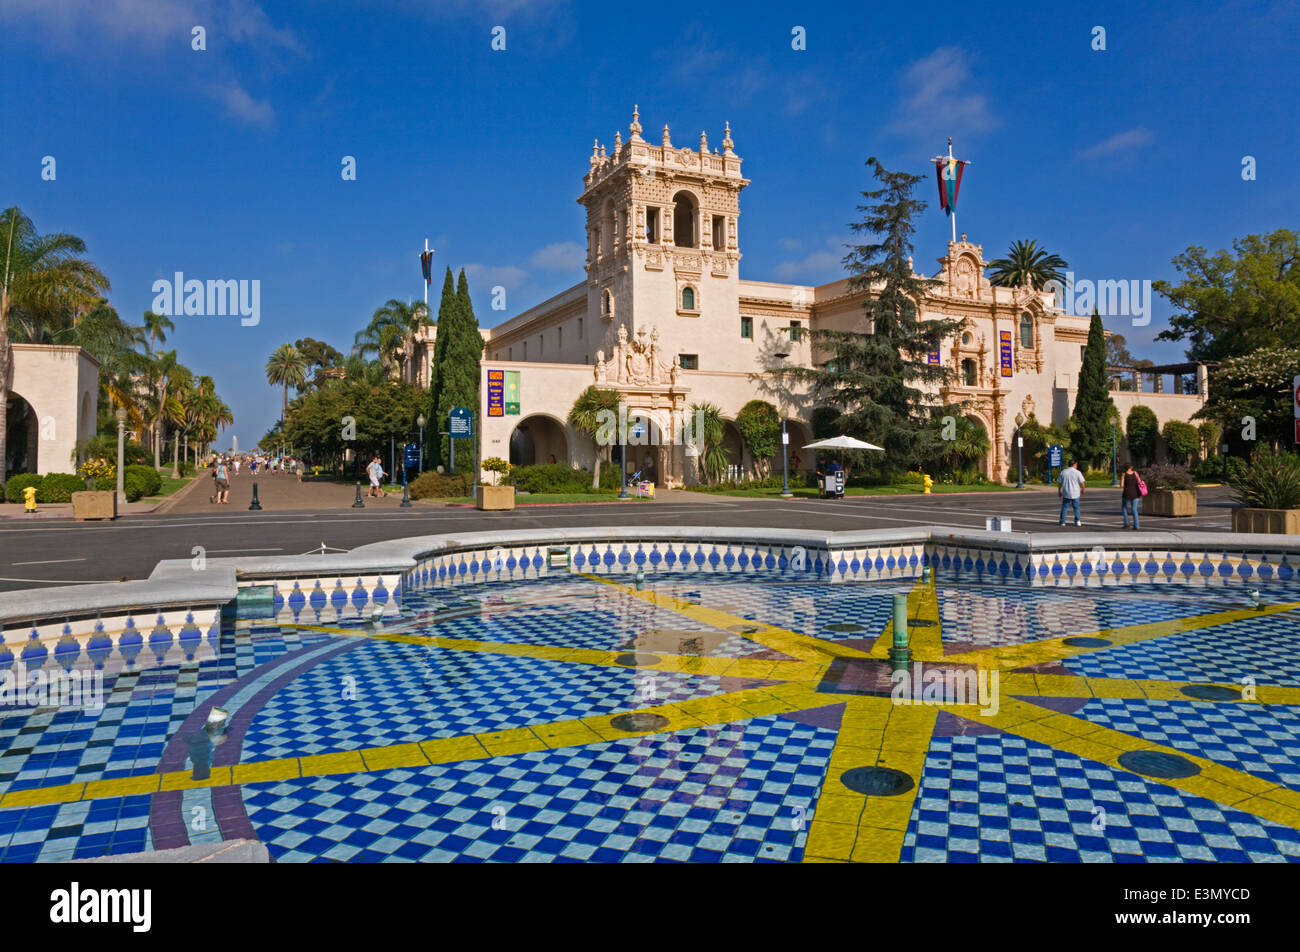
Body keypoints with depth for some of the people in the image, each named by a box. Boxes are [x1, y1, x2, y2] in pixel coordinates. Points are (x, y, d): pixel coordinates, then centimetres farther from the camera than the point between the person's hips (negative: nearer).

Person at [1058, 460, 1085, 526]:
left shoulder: (1063, 472, 1)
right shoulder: (1077, 472, -7)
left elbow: (1060, 483, 4)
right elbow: (1082, 483, -7)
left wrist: (1060, 492, 15)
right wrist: (1082, 490, 12)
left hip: (1066, 493, 2)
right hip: (1075, 493, -2)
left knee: (1064, 507, 9)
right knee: (1076, 508, 11)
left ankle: (1062, 521, 6)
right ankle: (1077, 521, 10)